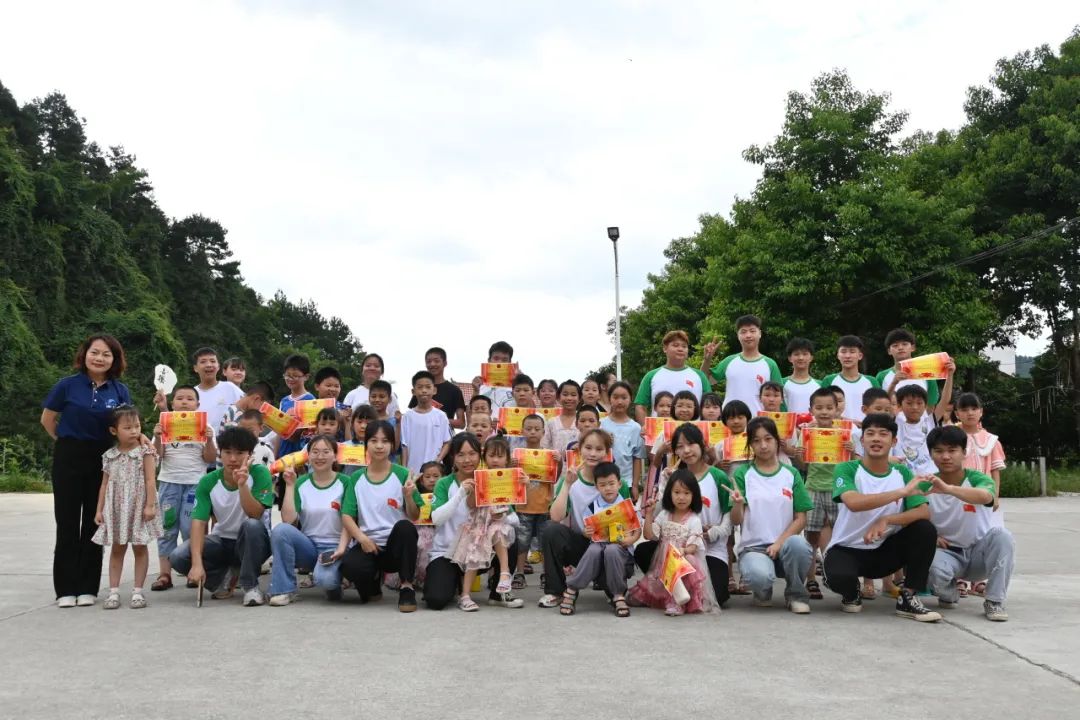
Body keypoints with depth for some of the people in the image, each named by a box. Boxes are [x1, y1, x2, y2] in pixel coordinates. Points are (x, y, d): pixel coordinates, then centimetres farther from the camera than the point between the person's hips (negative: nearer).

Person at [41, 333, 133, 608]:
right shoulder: (68, 385, -4)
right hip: (69, 460, -2)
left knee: (94, 523, 6)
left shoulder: (120, 391, 2)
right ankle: (66, 589, 8)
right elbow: (47, 419, 5)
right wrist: (68, 442, 8)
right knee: (68, 523, 2)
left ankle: (88, 587, 14)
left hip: (104, 461, 2)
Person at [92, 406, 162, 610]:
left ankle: (137, 591, 10)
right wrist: (99, 510, 5)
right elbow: (105, 484, 9)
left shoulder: (144, 452, -5)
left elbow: (150, 480, -9)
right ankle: (113, 591, 13)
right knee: (116, 549, 8)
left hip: (138, 506, -3)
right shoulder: (109, 456, 5)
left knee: (139, 547, 4)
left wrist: (150, 505, -15)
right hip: (116, 508, 3)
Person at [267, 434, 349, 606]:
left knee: (324, 578, -35)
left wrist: (341, 548, -21)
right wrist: (290, 485, -10)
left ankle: (334, 582, 4)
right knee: (280, 529, -27)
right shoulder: (301, 483, 5)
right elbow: (288, 520, -8)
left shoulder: (344, 482, -1)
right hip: (308, 546, 3)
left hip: (333, 547, -3)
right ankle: (284, 589, -15)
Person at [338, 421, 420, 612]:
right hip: (368, 543, 1)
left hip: (395, 544, -1)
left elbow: (414, 517, 1)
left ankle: (407, 587, -17)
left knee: (404, 527, -34)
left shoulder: (402, 475, 1)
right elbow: (347, 516, 2)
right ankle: (373, 580, 6)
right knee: (349, 565, -32)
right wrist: (361, 537, -17)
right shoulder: (356, 478, 7)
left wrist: (409, 496, -20)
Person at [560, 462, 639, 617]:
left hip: (620, 548, -1)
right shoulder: (592, 506, 10)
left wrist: (631, 539, -14)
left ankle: (619, 596, -22)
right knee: (594, 550, -36)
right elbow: (586, 531, 12)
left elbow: (637, 530, 7)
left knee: (611, 550, -37)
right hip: (598, 544, 1)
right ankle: (571, 591, -23)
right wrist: (589, 533, -11)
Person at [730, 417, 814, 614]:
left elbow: (801, 519, 4)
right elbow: (736, 521, -4)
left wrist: (779, 542, -12)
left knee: (798, 544, -35)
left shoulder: (791, 474, 6)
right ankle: (763, 592, 5)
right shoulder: (743, 474, 2)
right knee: (760, 575, -36)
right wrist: (737, 504, -26)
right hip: (753, 546, -2)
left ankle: (796, 595, -5)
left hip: (785, 544, 2)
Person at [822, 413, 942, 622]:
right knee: (839, 577, -37)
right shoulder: (846, 469, -11)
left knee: (926, 529, -20)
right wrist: (901, 492, -35)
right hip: (846, 549, -4)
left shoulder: (902, 473, 1)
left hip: (884, 551, 4)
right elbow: (854, 502, -32)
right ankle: (851, 594, 5)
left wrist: (886, 520, -28)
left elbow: (924, 512, -12)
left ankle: (908, 599, -6)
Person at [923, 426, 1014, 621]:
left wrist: (948, 488, -57)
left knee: (1002, 536, -31)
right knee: (935, 569, -34)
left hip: (979, 552, 0)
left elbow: (985, 496, -40)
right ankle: (949, 594, 4)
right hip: (947, 552, 0)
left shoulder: (977, 479, -14)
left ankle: (995, 601, -16)